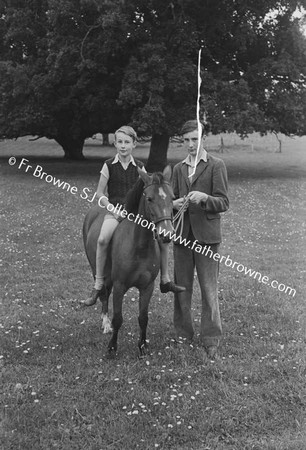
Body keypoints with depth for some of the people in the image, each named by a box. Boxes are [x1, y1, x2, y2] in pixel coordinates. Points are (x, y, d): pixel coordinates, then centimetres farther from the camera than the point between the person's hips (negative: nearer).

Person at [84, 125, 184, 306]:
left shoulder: (139, 167, 7)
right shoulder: (109, 165, 1)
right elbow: (100, 194, 2)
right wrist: (113, 209, -11)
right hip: (114, 211, -2)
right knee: (103, 239, -31)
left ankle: (165, 280, 3)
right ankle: (99, 285, -18)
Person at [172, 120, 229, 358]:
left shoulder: (217, 165, -1)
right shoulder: (179, 168, 14)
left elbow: (224, 203, -6)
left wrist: (204, 197, -25)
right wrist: (175, 203, -6)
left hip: (206, 234, -5)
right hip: (182, 234, 5)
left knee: (209, 289, -1)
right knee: (181, 288, 11)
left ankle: (211, 339, 9)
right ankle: (183, 335, 24)